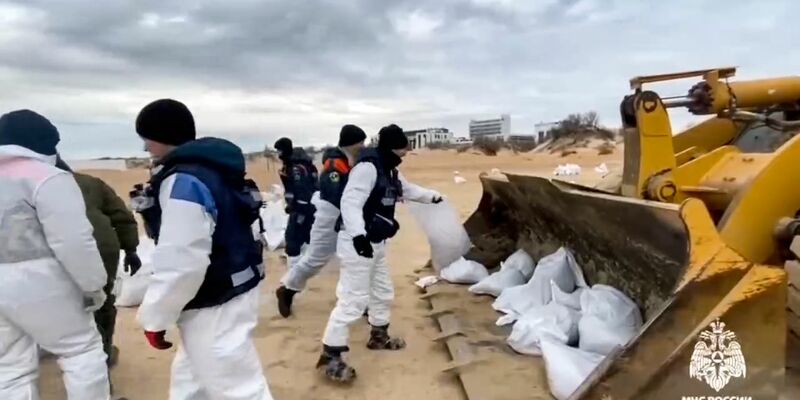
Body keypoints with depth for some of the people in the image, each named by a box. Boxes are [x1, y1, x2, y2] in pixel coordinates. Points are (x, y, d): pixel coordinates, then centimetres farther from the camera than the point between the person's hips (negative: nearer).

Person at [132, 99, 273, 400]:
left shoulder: (183, 182, -22)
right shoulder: (210, 168, 9)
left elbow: (181, 263, -26)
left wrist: (154, 317, -14)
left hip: (216, 307, -11)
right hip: (225, 293, 11)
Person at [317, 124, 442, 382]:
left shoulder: (390, 171, 12)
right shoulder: (367, 167, -20)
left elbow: (407, 190, 31)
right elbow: (350, 202, -31)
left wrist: (432, 196, 35)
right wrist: (358, 234, -43)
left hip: (376, 243, 11)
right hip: (358, 243, -11)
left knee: (383, 292, 23)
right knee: (353, 299, -10)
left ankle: (379, 336, 43)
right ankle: (330, 356, -2)